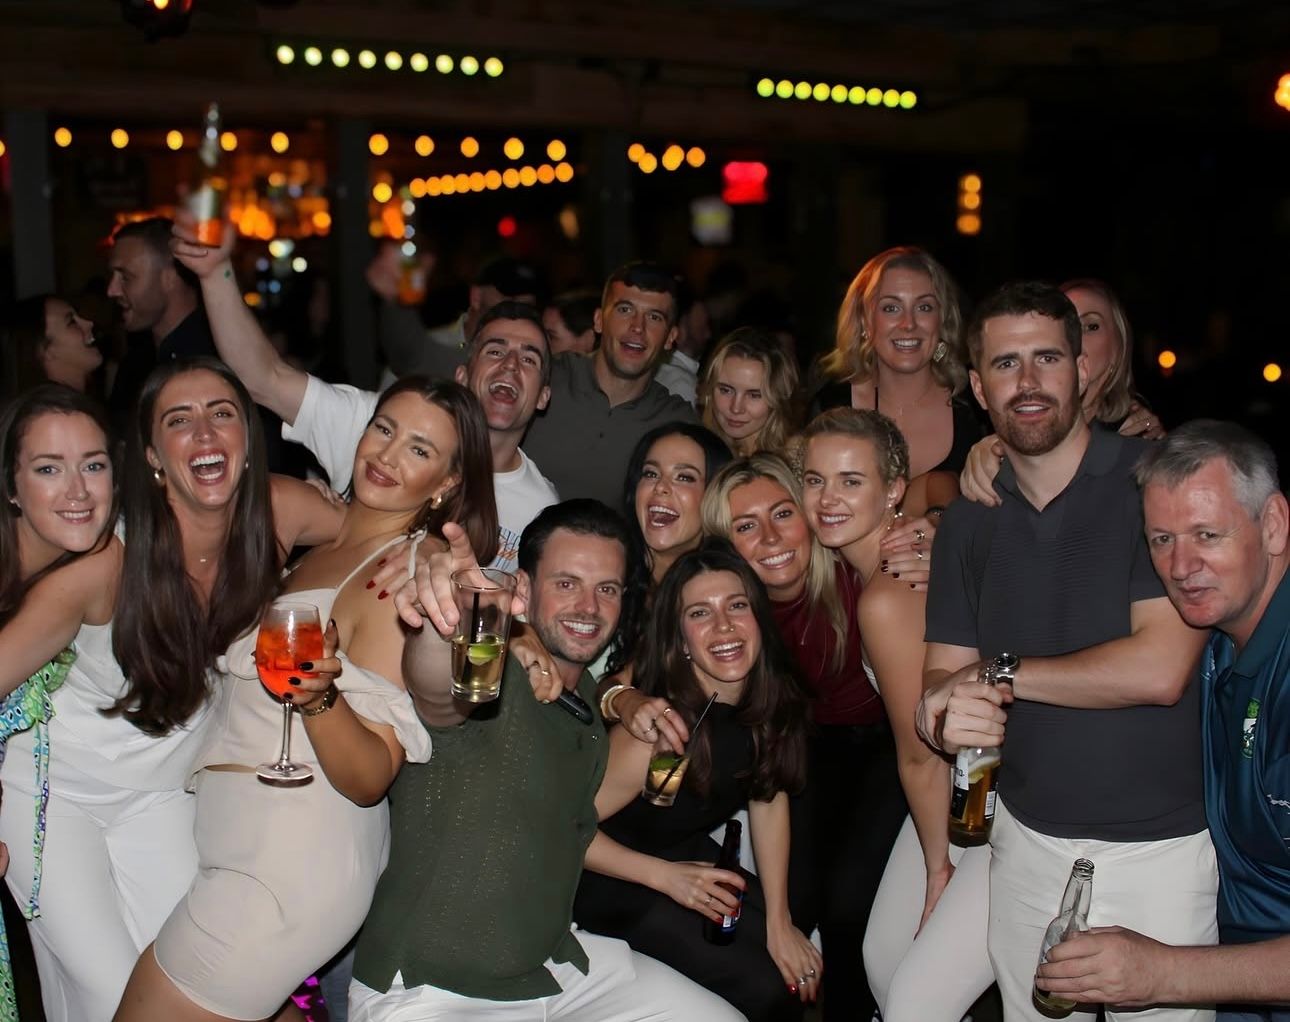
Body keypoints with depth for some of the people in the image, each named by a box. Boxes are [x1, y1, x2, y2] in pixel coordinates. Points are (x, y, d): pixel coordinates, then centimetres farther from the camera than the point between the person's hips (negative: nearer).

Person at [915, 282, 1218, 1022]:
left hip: (1160, 844, -4)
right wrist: (941, 718, -19)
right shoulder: (969, 521, 6)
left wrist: (999, 672, -12)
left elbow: (1159, 669, -21)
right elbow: (941, 677, 6)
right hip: (1028, 840, 5)